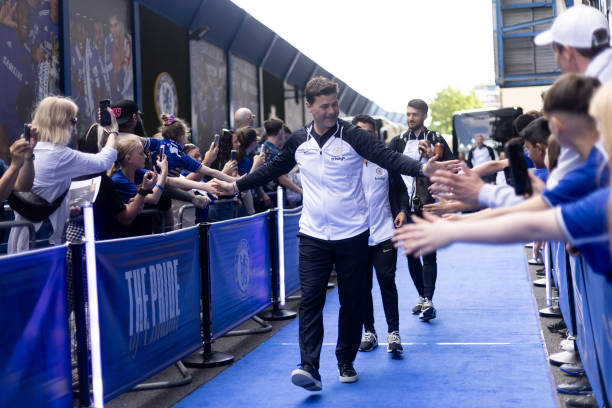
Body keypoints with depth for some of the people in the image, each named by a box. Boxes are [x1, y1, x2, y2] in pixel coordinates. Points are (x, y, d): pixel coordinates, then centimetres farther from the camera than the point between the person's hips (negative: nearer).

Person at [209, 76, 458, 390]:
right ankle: (309, 368, -9)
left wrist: (422, 168, -34)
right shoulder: (298, 141, 4)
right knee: (310, 298, -8)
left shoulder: (352, 136, -7)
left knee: (351, 301, 7)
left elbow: (388, 157, -18)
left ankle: (346, 362, 23)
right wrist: (235, 186, 18)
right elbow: (272, 170, 18)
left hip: (352, 234, -2)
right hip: (313, 235, 2)